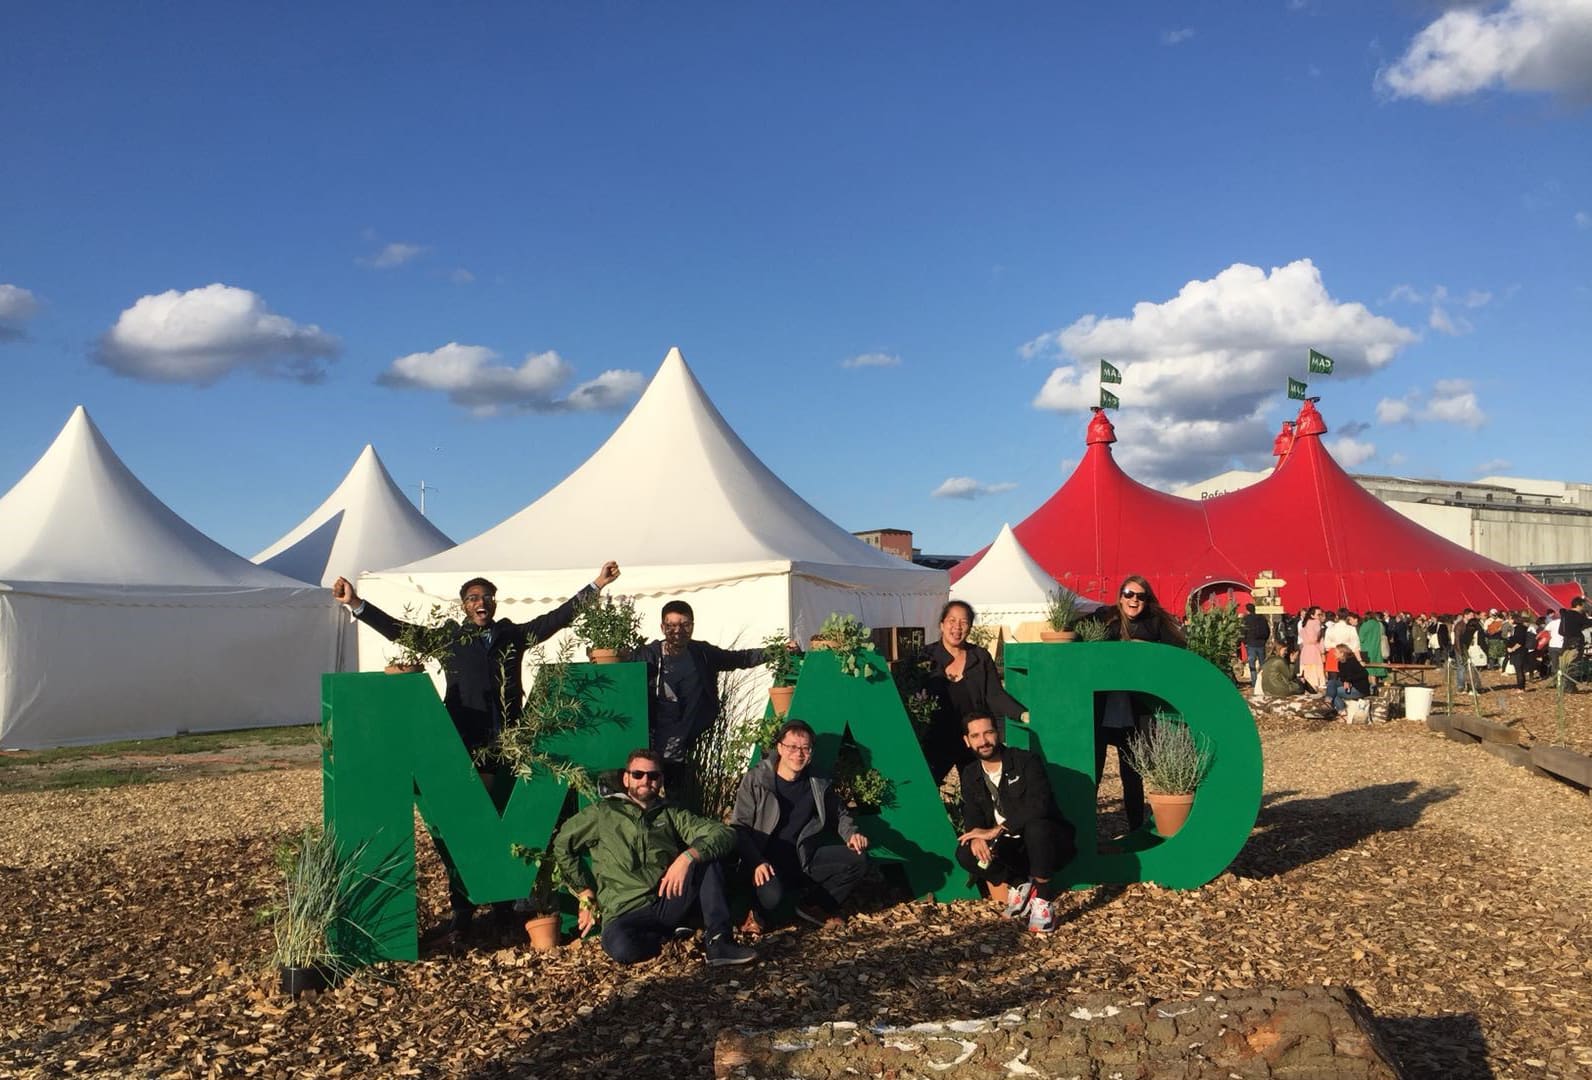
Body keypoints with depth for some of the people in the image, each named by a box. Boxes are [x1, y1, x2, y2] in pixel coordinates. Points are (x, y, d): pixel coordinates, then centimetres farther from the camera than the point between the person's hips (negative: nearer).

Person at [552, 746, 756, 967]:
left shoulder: (672, 814, 14)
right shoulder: (604, 812, 10)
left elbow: (723, 834, 0)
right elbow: (562, 844, 18)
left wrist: (687, 857, -19)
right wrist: (585, 893, 11)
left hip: (669, 901, 2)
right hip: (626, 912, -2)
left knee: (708, 855, -19)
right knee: (621, 947, -37)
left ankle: (717, 941, -19)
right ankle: (671, 936, -5)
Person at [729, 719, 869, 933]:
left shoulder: (819, 785, 4)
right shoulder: (755, 780, -9)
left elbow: (840, 815, 20)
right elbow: (739, 827, -10)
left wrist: (851, 834, -3)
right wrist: (757, 863, -23)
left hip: (803, 861, 5)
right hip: (767, 865, -5)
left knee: (857, 859, -14)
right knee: (772, 895, -39)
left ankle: (814, 906, 5)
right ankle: (757, 911, 1)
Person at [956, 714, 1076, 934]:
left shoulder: (1026, 762, -16)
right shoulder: (970, 775, 3)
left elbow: (1037, 805, -29)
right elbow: (972, 816, -2)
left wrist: (997, 830, -31)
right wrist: (977, 836, -26)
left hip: (1048, 842, -5)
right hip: (1010, 848, 5)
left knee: (1036, 826, -39)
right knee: (966, 853, -20)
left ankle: (1043, 901, -23)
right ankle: (1020, 885, 2)